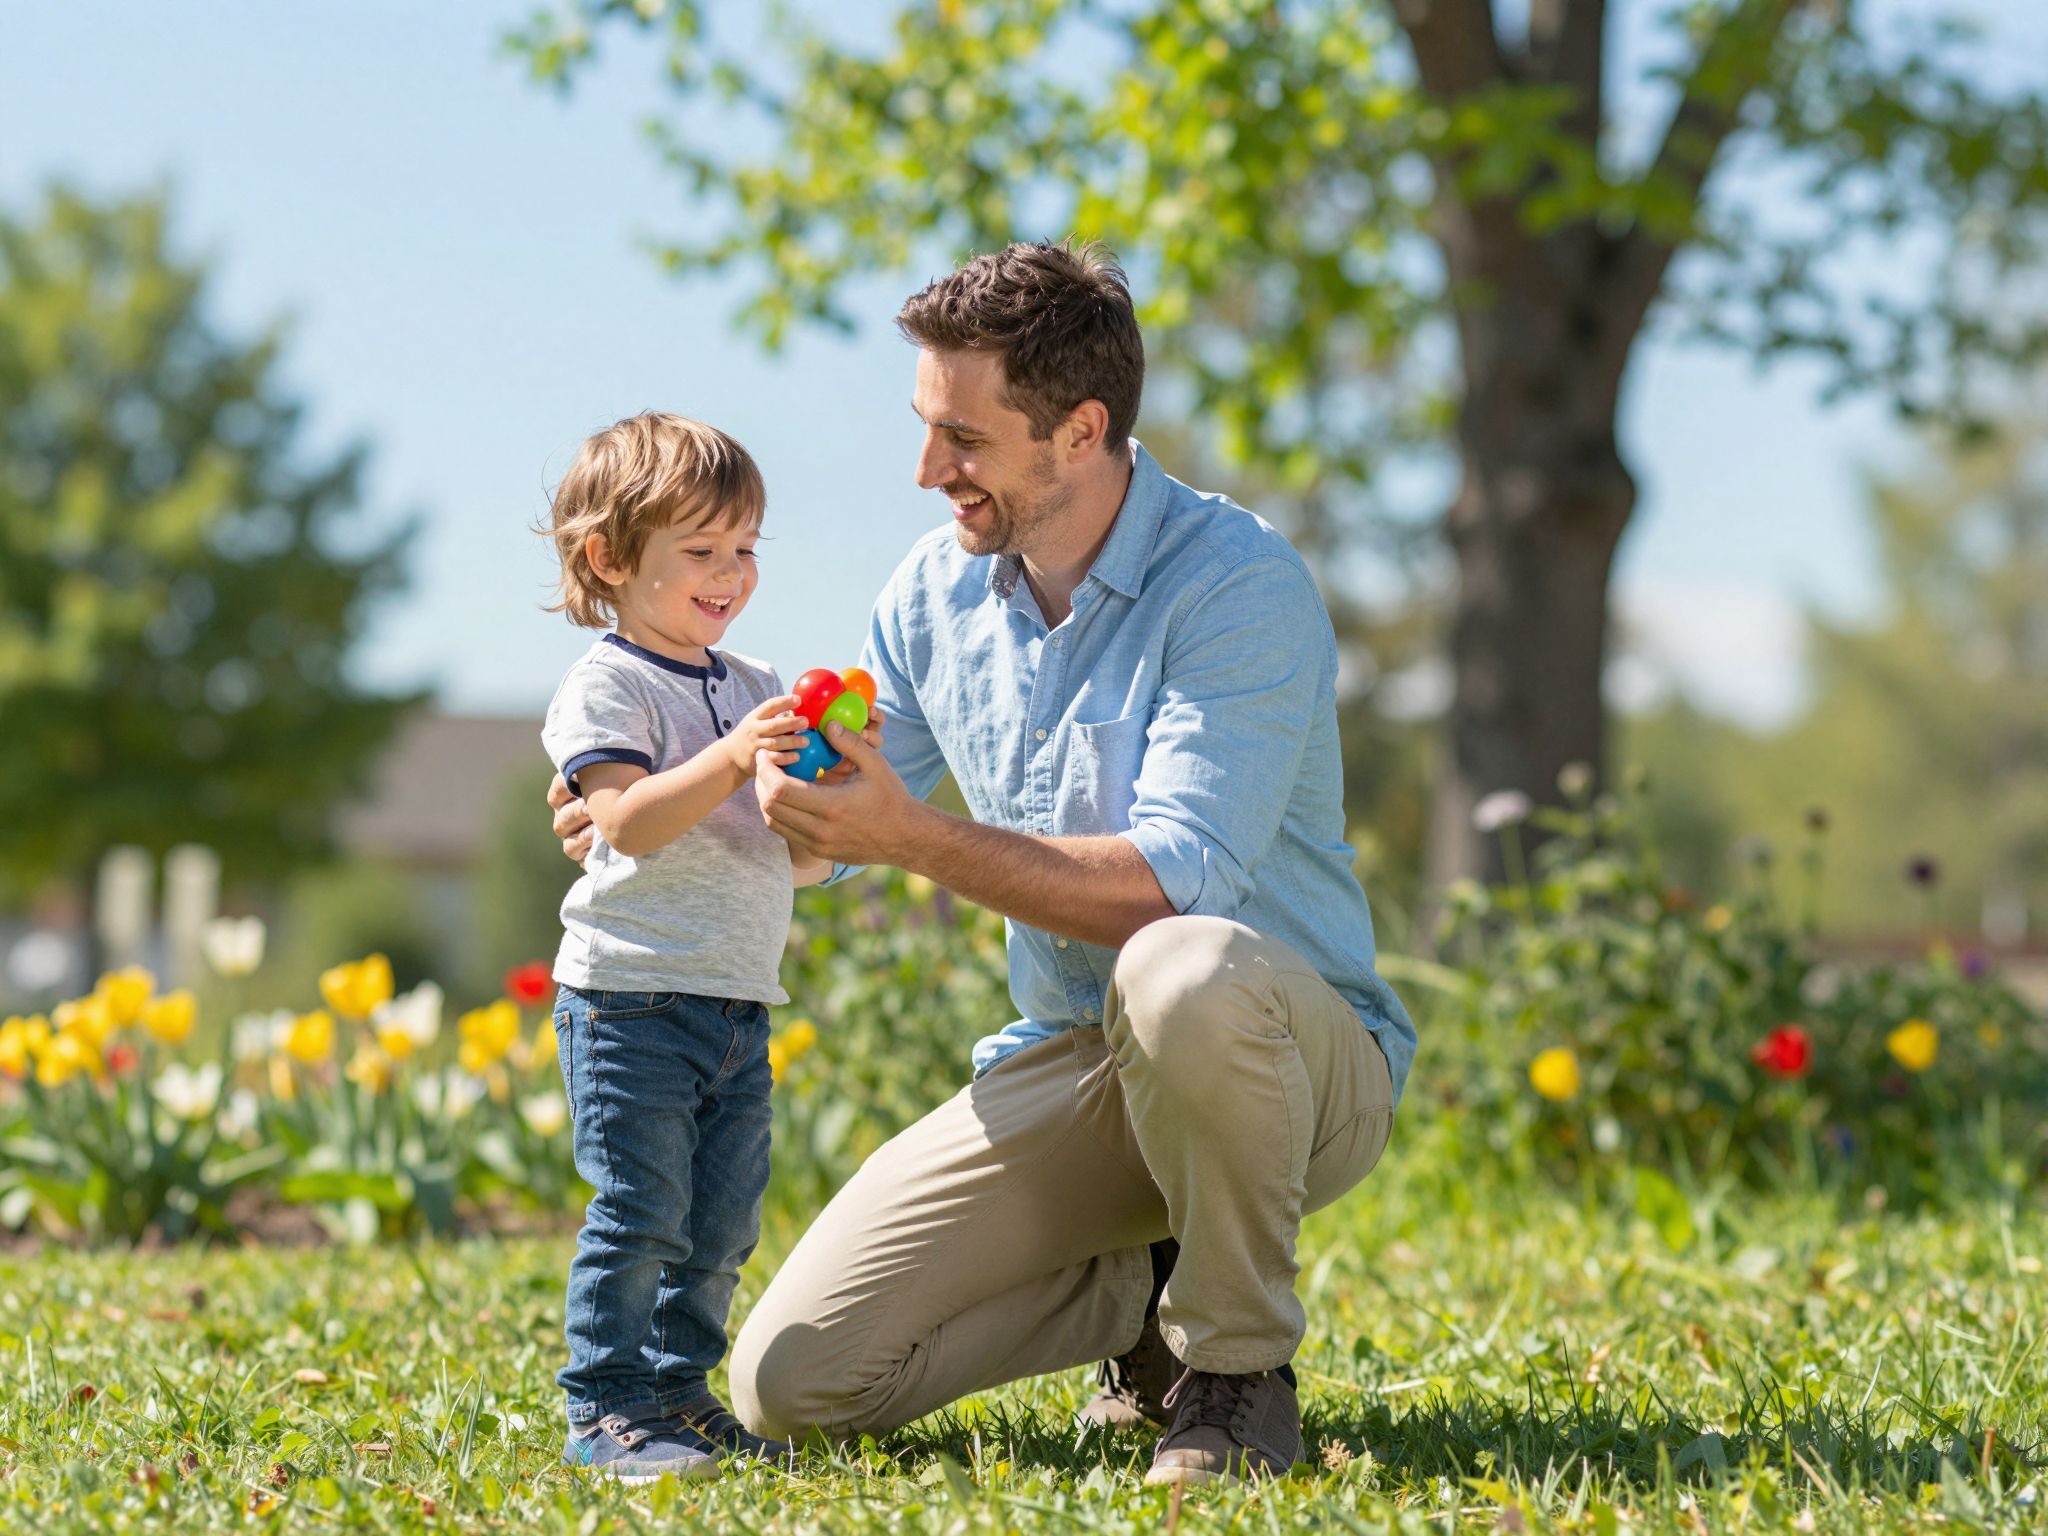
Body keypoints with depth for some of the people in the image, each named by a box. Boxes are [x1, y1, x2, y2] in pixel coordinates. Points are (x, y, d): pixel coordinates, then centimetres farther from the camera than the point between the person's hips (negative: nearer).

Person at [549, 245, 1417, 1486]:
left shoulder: (1242, 588, -18)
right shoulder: (937, 591, 4)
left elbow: (1175, 886, -28)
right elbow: (817, 831, 16)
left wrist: (917, 840, -33)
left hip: (1296, 1059, -6)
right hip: (1067, 1062, 6)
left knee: (1183, 973, -43)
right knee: (792, 1380, -10)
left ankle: (1241, 1364, -16)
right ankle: (1142, 1294, 13)